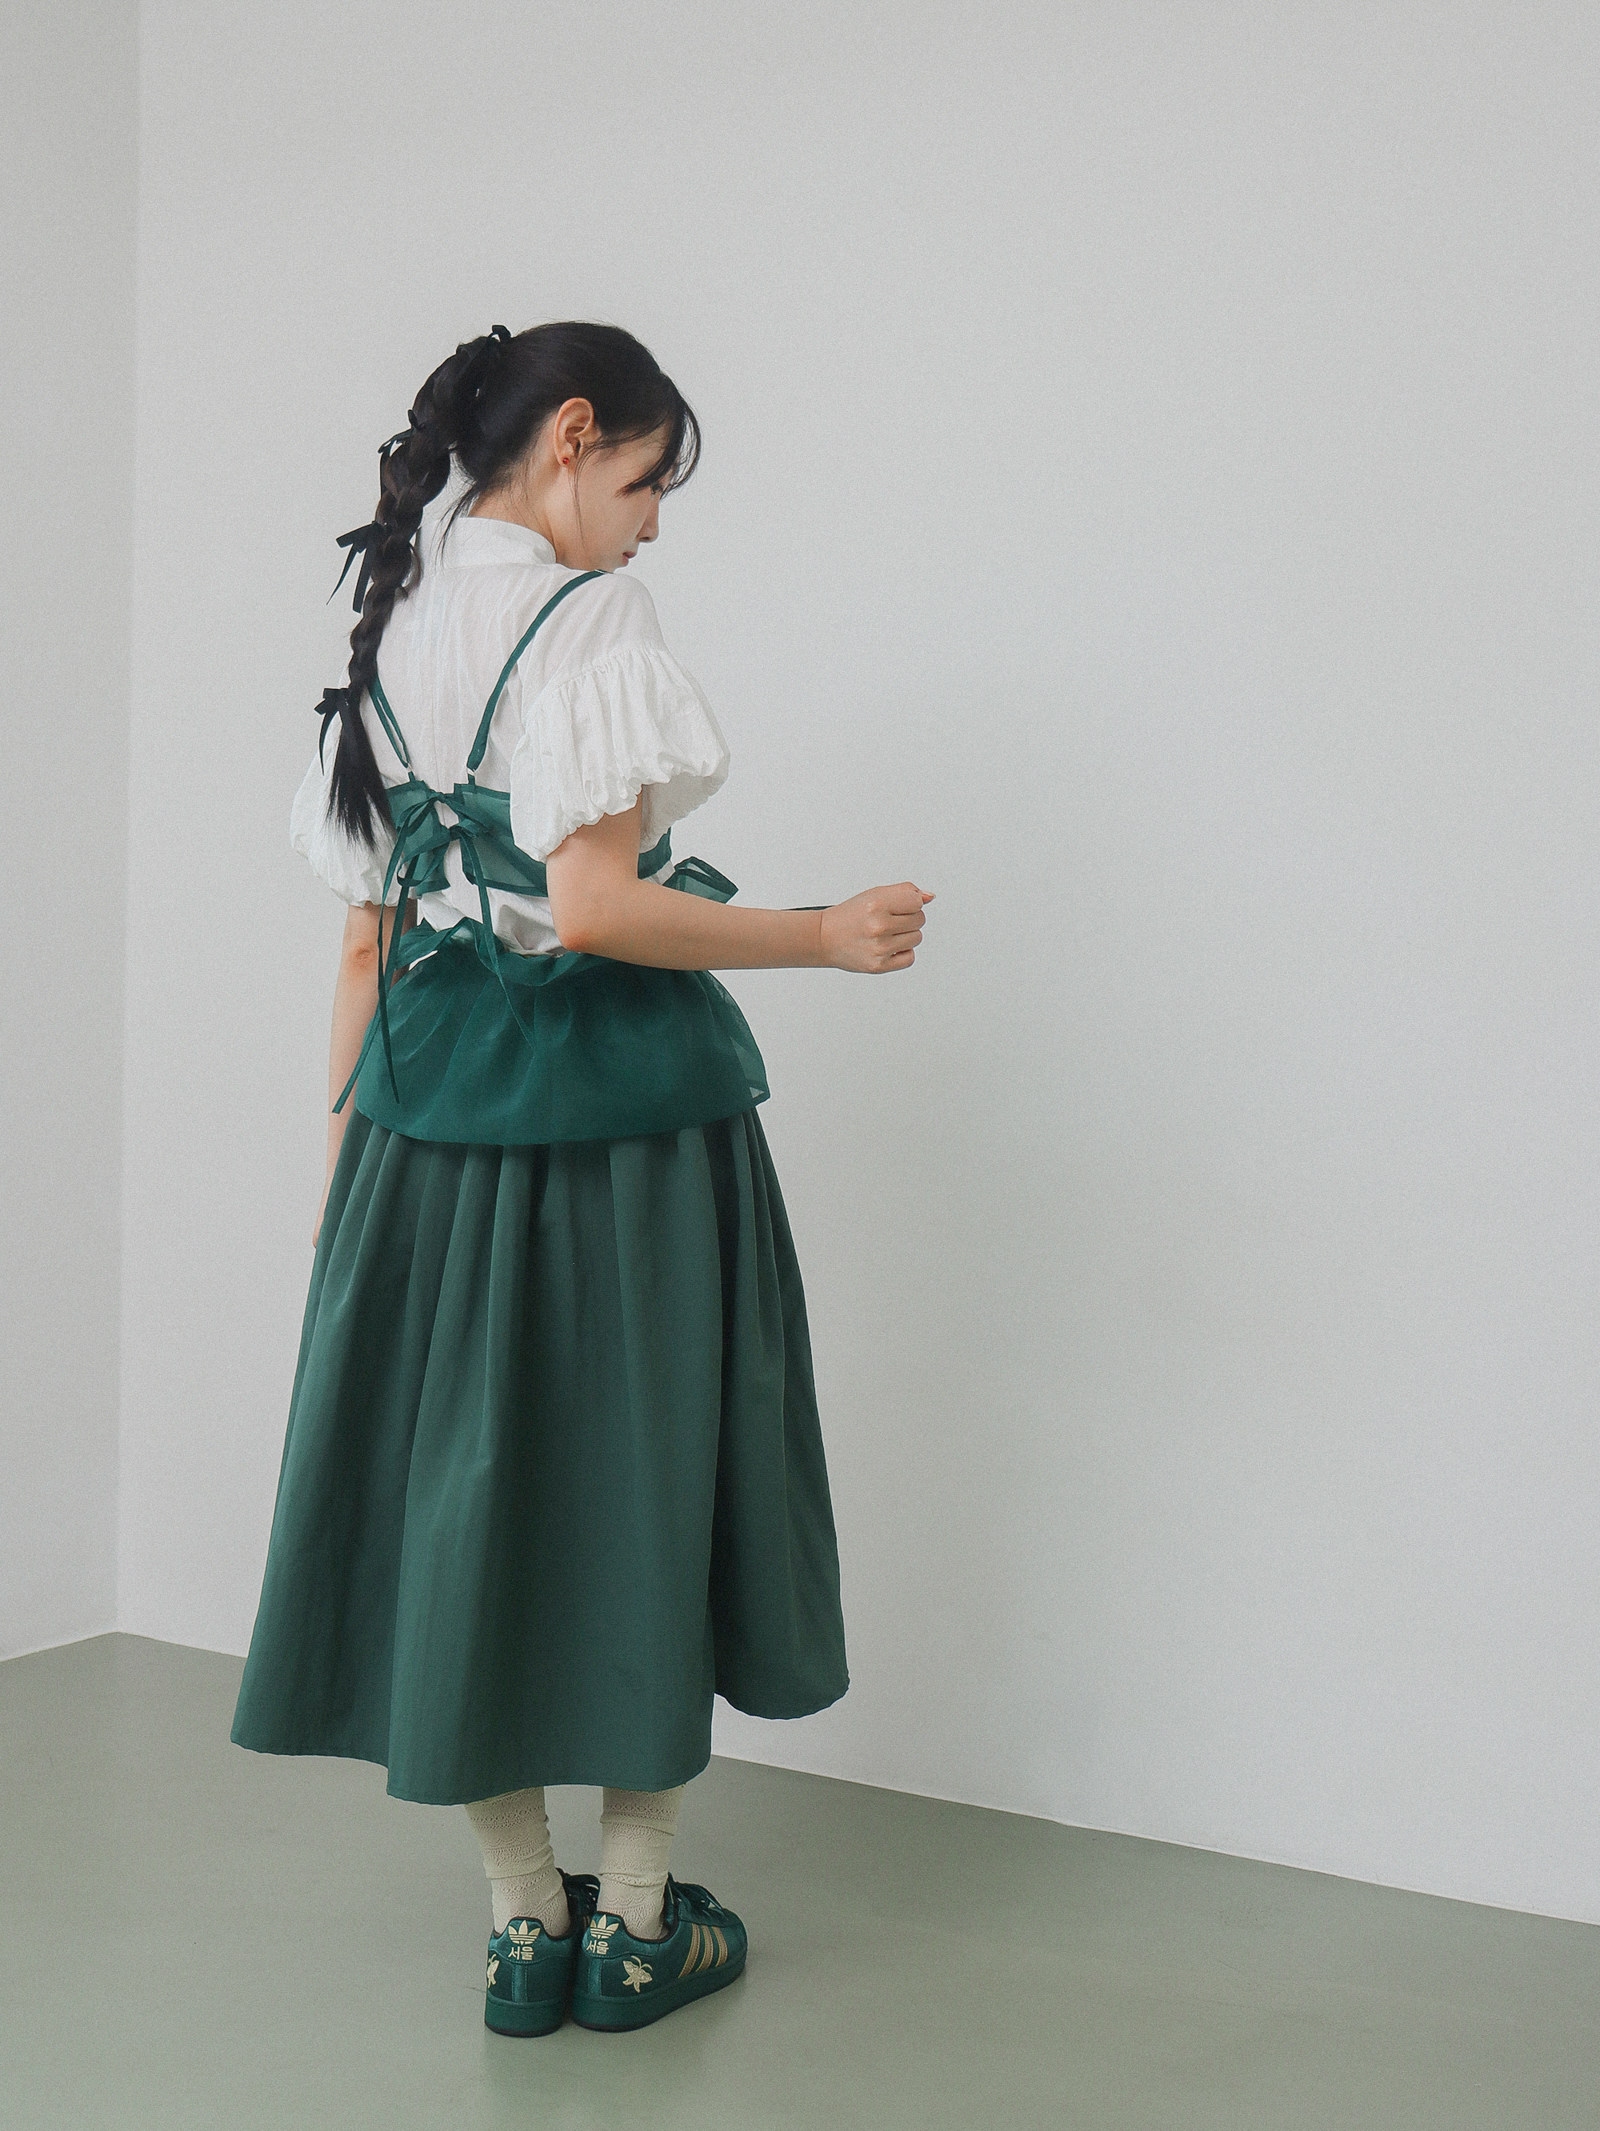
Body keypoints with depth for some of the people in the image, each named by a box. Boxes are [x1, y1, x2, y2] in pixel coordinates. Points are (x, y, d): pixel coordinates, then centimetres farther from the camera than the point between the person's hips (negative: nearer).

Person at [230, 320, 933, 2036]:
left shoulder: (389, 632, 10)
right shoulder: (590, 622, -12)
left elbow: (366, 937, 11)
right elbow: (592, 907, -21)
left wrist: (344, 1155, 14)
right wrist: (829, 937, -12)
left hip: (432, 1099, 7)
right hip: (619, 1098, -6)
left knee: (465, 1473, 10)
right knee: (643, 1471, 7)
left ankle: (523, 1923, 20)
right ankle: (633, 1920, 17)